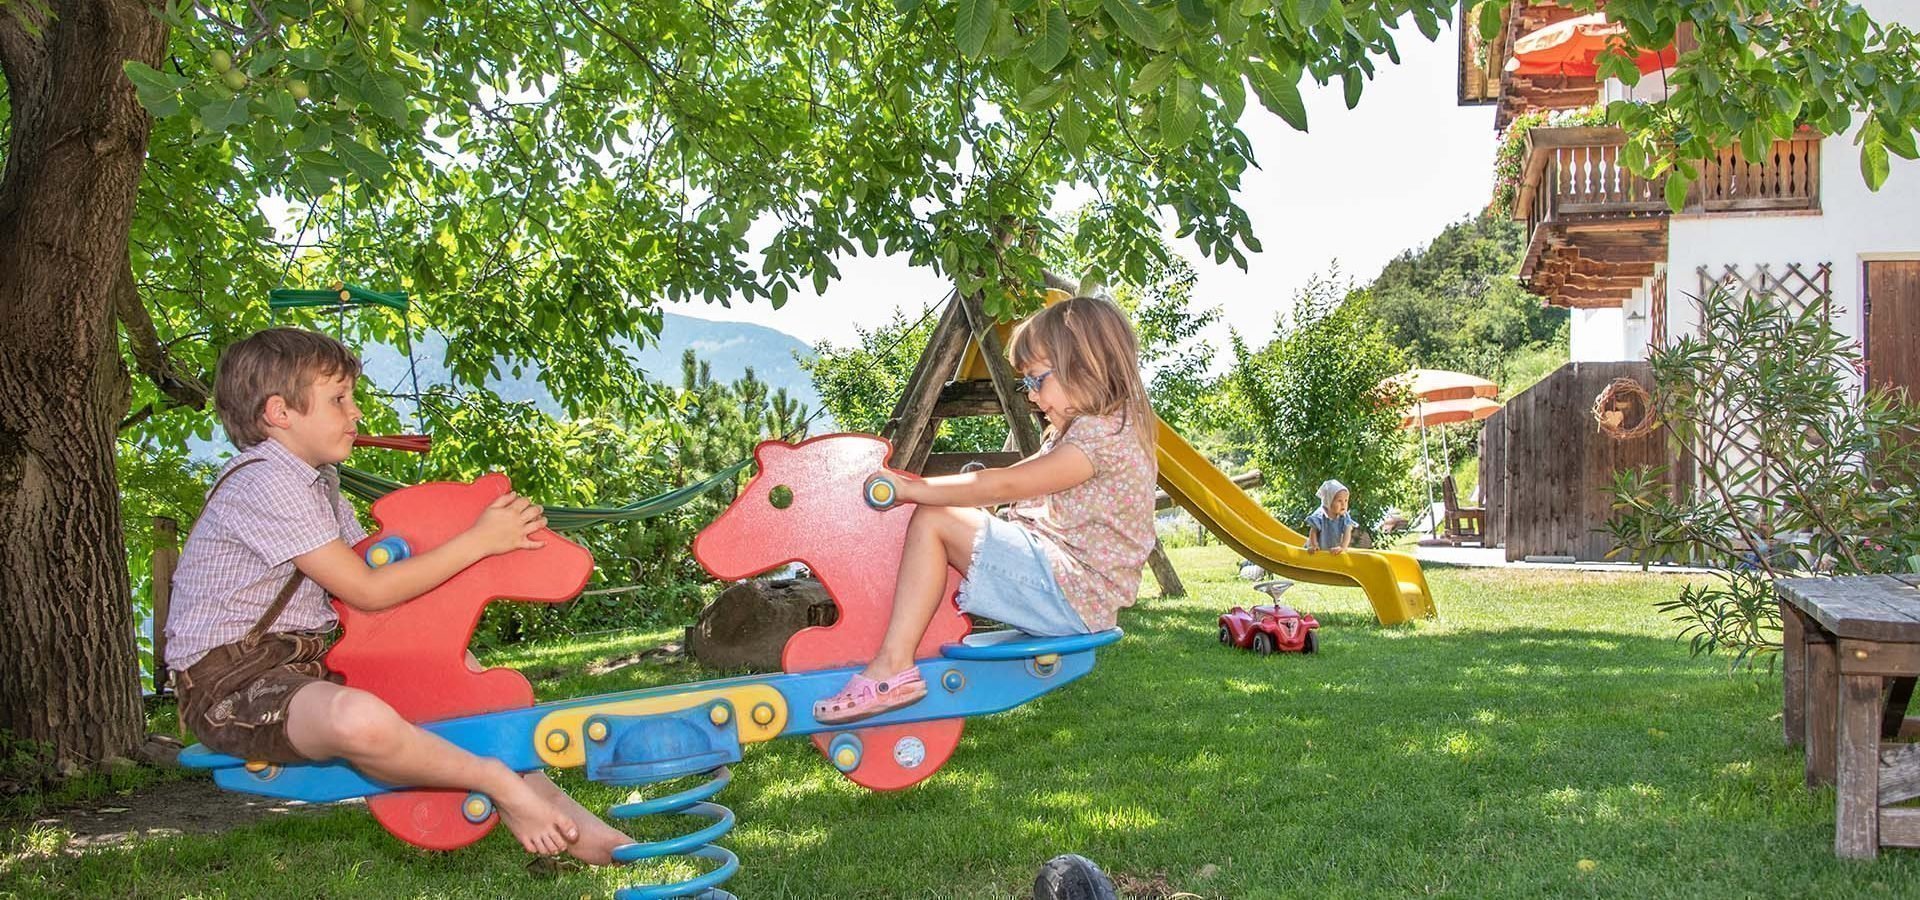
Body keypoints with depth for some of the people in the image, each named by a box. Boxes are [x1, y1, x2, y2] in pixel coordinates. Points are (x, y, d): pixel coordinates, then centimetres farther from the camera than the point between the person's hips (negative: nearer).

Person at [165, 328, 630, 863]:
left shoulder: (315, 482, 16)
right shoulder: (264, 482, -17)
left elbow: (382, 564, 13)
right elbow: (367, 590, -18)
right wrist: (478, 541, -15)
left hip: (309, 662, 10)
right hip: (231, 682, -10)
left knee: (465, 674, 11)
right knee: (360, 720, -41)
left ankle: (555, 815, 0)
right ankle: (501, 784, -19)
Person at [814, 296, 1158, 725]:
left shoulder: (1106, 434, -17)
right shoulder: (1080, 430, 17)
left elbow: (1005, 486, -24)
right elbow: (1019, 489, 16)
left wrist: (910, 489, -19)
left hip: (1073, 596, -11)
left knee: (932, 522, -16)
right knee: (937, 516, 11)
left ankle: (892, 669, -17)